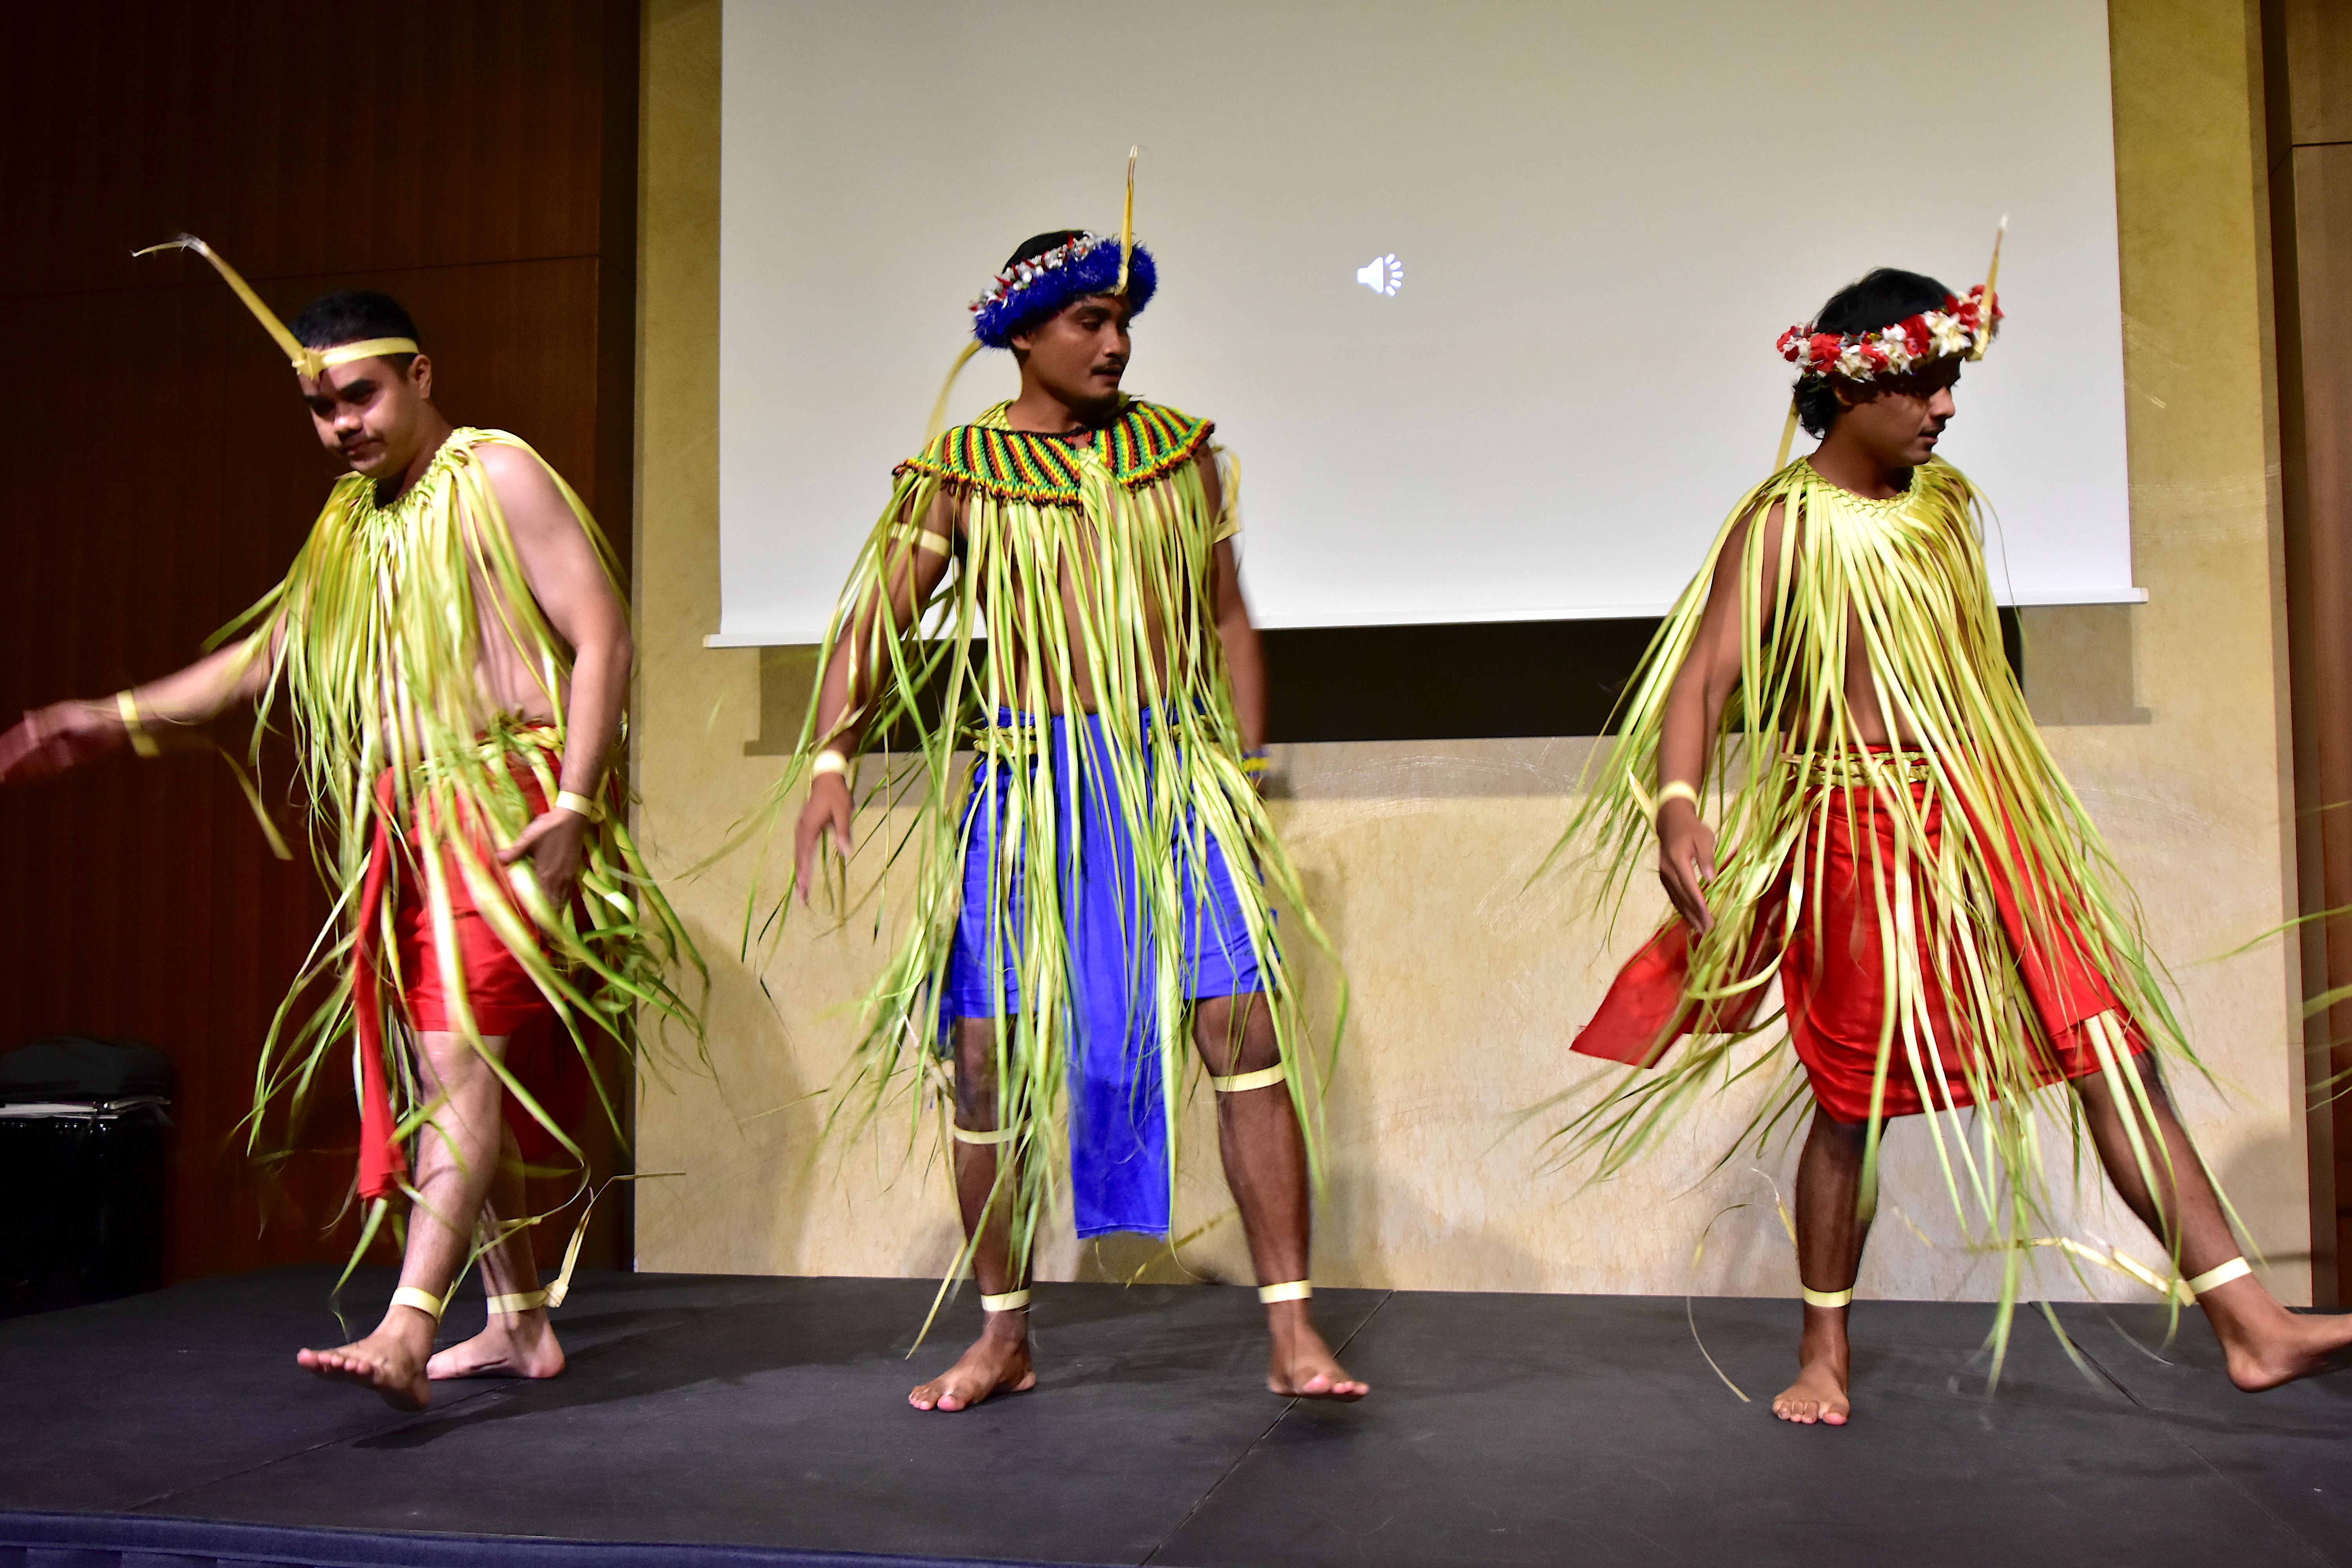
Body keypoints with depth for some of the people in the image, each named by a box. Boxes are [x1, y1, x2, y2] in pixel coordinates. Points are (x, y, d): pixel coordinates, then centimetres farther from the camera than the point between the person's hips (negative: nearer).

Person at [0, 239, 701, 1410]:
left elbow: (600, 636, -12)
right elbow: (270, 653, 24)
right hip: (410, 825, 8)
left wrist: (576, 806, -20)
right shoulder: (352, 522, 18)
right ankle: (521, 1324, 17)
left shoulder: (496, 477, -5)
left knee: (460, 1057, -17)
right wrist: (115, 719, 17)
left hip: (508, 810, -8)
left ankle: (405, 1332, -23)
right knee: (436, 1074, 9)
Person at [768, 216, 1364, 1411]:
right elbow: (876, 622, -3)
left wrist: (1247, 776, 8)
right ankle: (1003, 1337, 19)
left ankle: (1292, 1334, 0)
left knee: (1248, 1032, -9)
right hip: (1024, 786, -1)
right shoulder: (960, 473, 3)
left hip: (1172, 775, 1)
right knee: (990, 1060, 1)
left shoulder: (1179, 453, 10)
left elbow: (1228, 621, 14)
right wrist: (829, 759, -18)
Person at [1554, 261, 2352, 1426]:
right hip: (1858, 838, -6)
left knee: (2113, 1048, 2)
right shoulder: (1784, 525, -11)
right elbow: (1700, 679, -20)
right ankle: (1825, 1357, 23)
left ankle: (2250, 1325, 9)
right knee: (1855, 1101, 5)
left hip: (1980, 817, 6)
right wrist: (1676, 805, -38)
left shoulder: (1946, 501, 9)